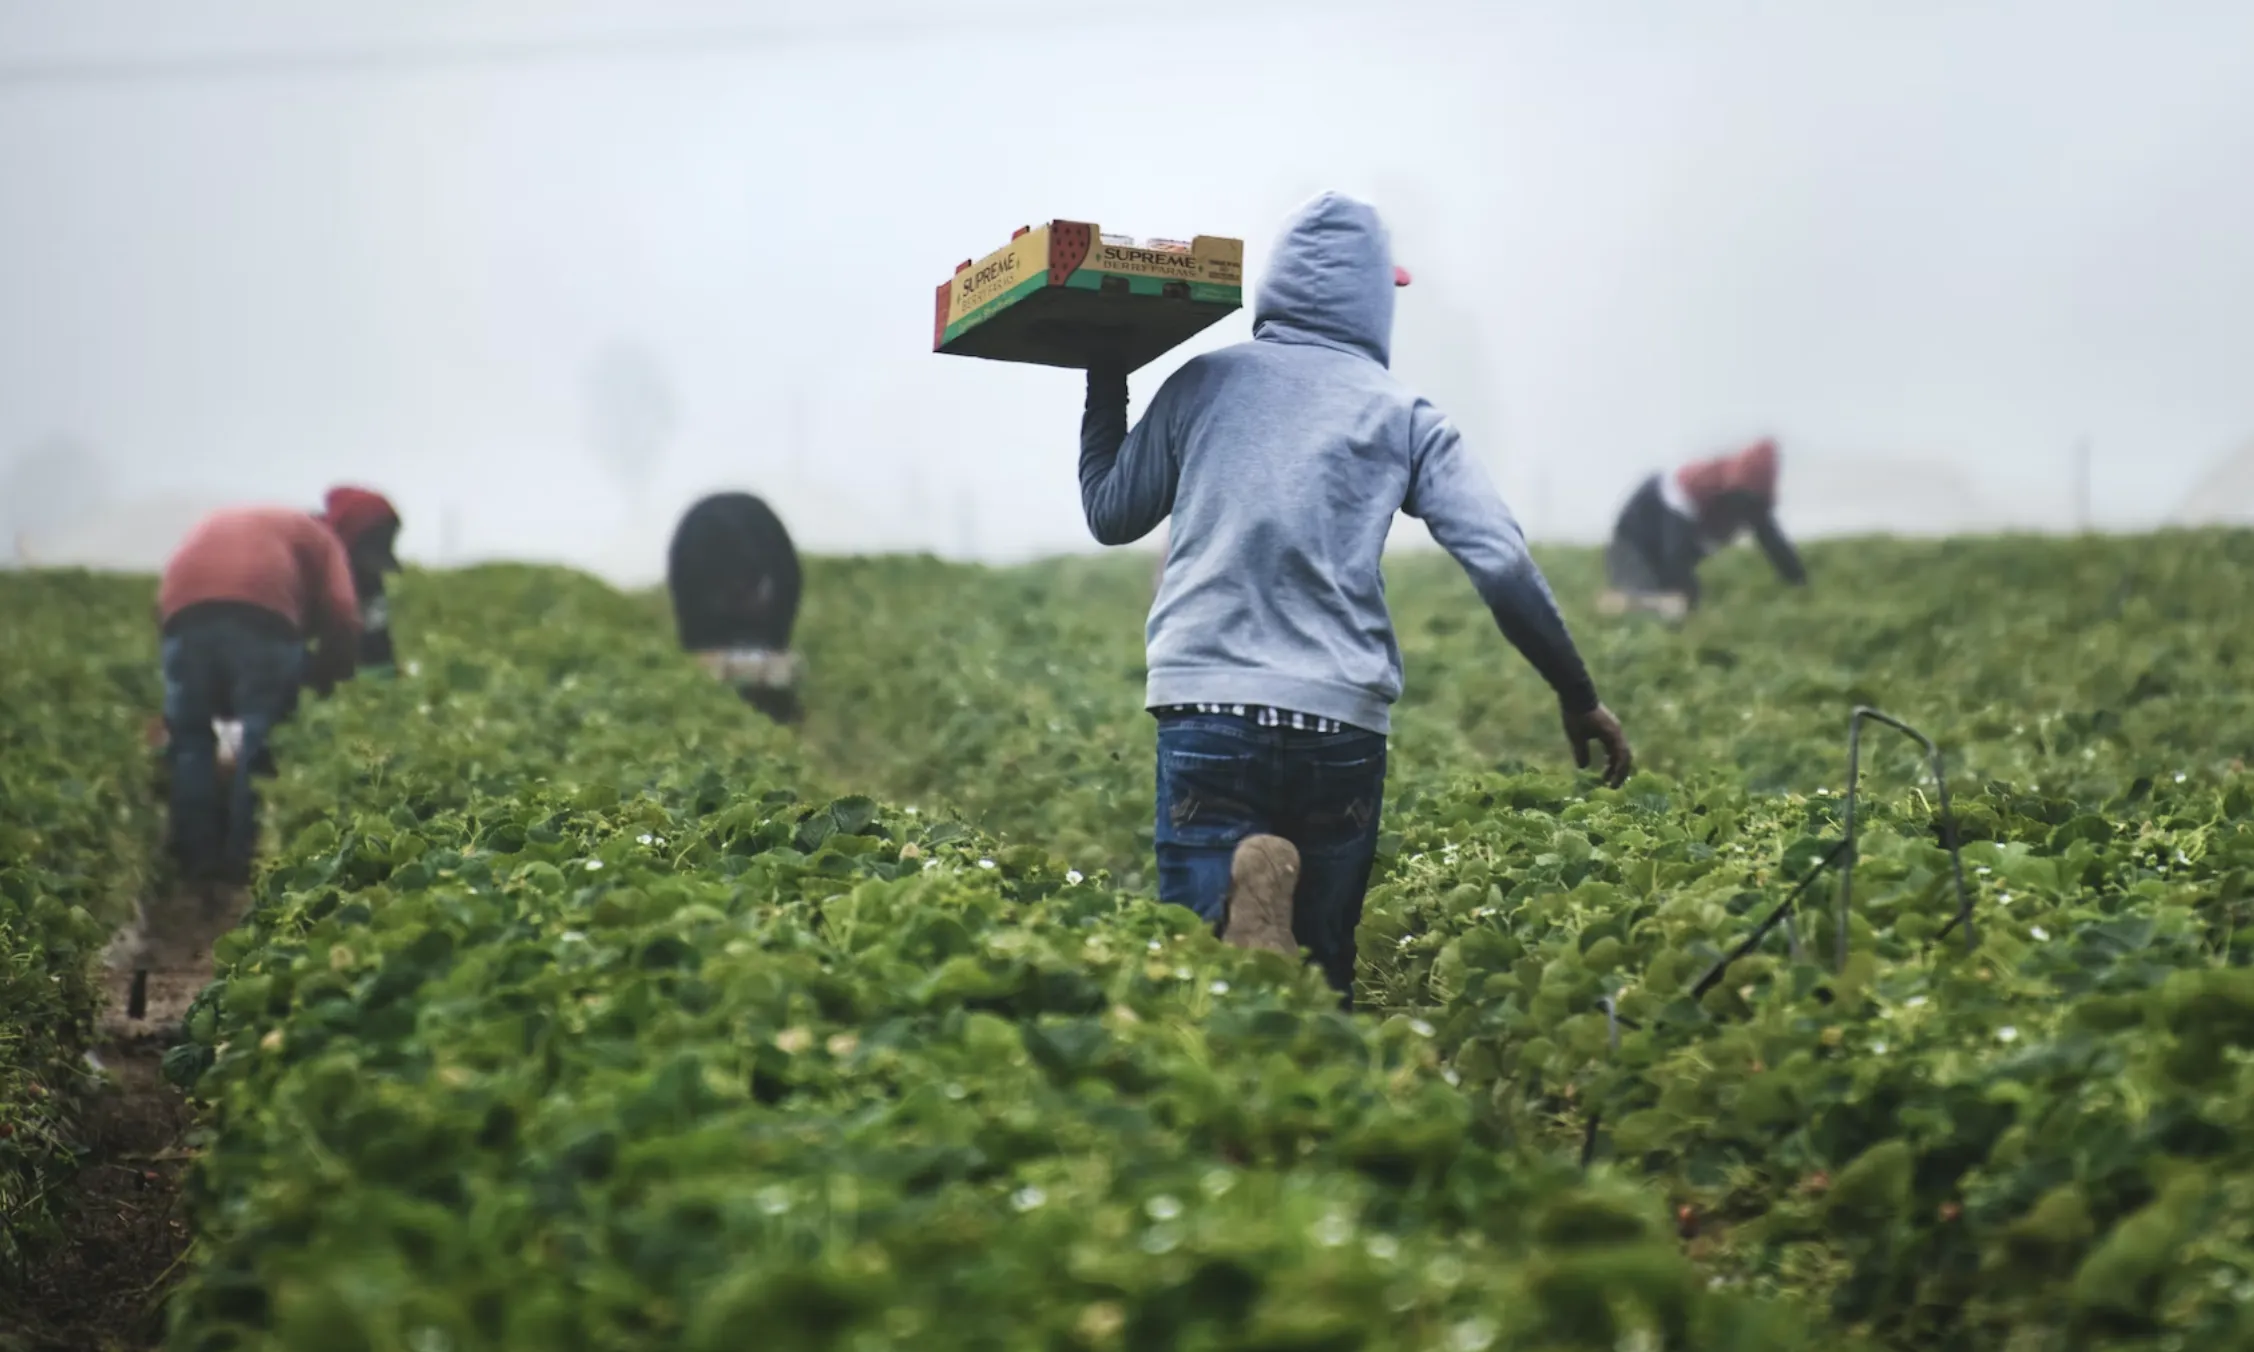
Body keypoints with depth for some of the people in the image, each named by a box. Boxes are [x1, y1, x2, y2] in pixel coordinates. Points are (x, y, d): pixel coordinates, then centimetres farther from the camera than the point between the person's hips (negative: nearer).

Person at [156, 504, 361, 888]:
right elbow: (342, 617, 12)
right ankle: (247, 861, 2)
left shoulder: (213, 526, 43)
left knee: (190, 737, 15)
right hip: (261, 608, -3)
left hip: (186, 607, 3)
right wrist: (323, 679, 27)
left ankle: (196, 862, 14)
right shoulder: (318, 537, 31)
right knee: (263, 740, 5)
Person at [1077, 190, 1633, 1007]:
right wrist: (1577, 696, 10)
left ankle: (1242, 908, -34)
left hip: (1207, 705, 0)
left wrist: (1105, 388, 35)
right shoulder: (1402, 415, 9)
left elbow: (1109, 516, 21)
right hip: (1342, 721, 1)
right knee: (1320, 968, 11)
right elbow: (1503, 565, 1)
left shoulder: (1202, 384, 10)